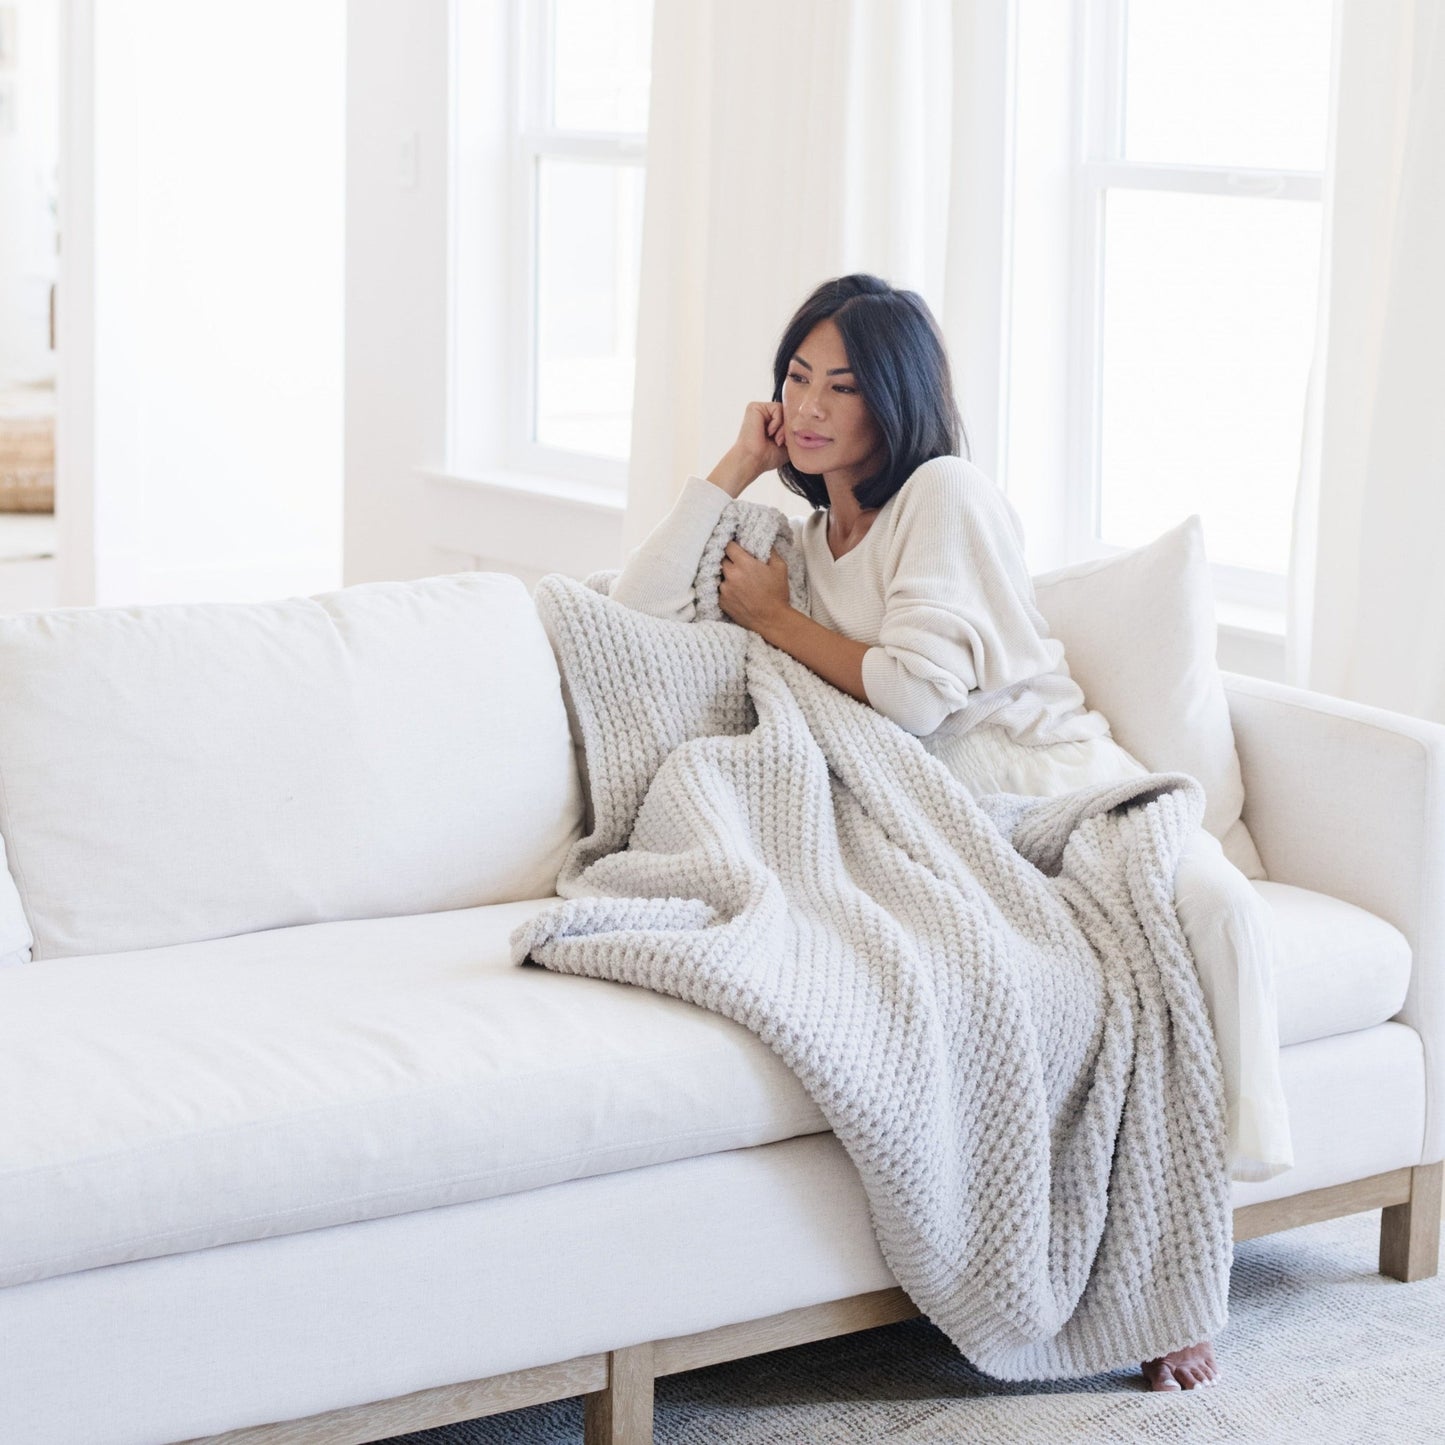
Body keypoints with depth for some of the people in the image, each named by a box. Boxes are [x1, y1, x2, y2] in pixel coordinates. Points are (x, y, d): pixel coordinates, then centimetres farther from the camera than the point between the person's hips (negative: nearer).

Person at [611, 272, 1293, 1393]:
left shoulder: (946, 494, 2)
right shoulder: (799, 542, 23)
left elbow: (920, 690, -9)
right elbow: (639, 608, 11)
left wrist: (775, 618, 3)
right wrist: (738, 465, 12)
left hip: (1063, 775, -3)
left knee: (1216, 908, -35)